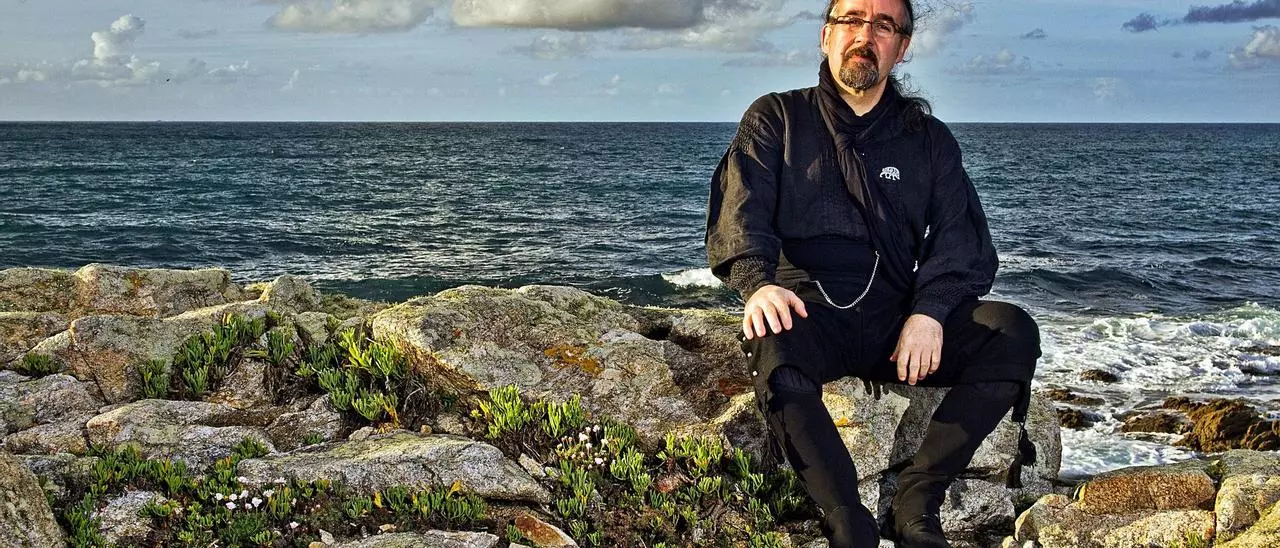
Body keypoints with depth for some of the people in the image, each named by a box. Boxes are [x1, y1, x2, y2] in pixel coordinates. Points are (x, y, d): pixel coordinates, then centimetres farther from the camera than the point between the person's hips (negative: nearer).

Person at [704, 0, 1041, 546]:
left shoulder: (929, 138, 16)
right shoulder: (775, 119, 11)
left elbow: (961, 236, 4)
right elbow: (739, 213, -5)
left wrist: (930, 312, -17)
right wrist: (757, 282, -28)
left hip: (898, 321, 3)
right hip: (810, 313, -2)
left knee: (1014, 332, -23)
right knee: (772, 343, -37)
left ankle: (916, 500, -19)